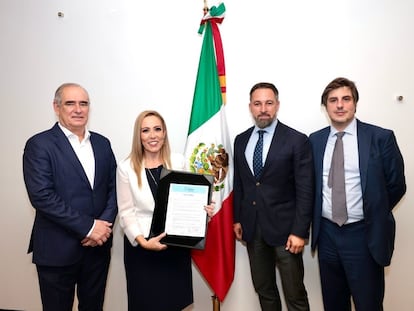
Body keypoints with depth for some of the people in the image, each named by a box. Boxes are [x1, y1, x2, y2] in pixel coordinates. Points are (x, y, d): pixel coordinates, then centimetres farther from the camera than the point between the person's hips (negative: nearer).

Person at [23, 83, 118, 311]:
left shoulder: (102, 143, 7)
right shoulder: (39, 145, -8)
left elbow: (113, 188, 7)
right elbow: (41, 196, -17)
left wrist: (104, 224, -9)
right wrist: (88, 227, -18)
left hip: (98, 246, 5)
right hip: (57, 249, -4)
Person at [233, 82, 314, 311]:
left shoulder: (297, 140, -8)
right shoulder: (241, 140, 7)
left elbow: (305, 190, -10)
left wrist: (300, 231, -13)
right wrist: (237, 219, 10)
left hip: (285, 227, -4)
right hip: (252, 228, 5)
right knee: (263, 289, 17)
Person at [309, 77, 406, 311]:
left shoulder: (381, 138, -7)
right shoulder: (315, 140, 3)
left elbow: (396, 185, 0)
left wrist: (373, 215, 6)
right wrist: (317, 222, 7)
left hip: (363, 236, -3)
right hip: (326, 233, 3)